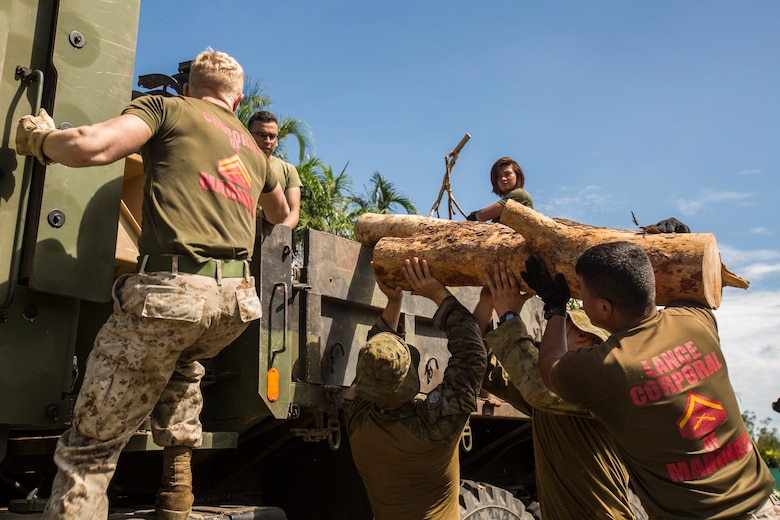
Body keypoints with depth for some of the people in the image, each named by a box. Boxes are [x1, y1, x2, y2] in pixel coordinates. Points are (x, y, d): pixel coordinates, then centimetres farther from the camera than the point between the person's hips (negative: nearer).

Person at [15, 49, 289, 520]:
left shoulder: (168, 108, 9)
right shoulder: (254, 150, 27)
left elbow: (89, 147, -7)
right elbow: (281, 214, 45)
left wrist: (39, 136, 14)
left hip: (171, 289, -6)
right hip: (238, 301, 6)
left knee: (90, 448, 4)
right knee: (183, 361, 39)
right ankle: (178, 467, 30)